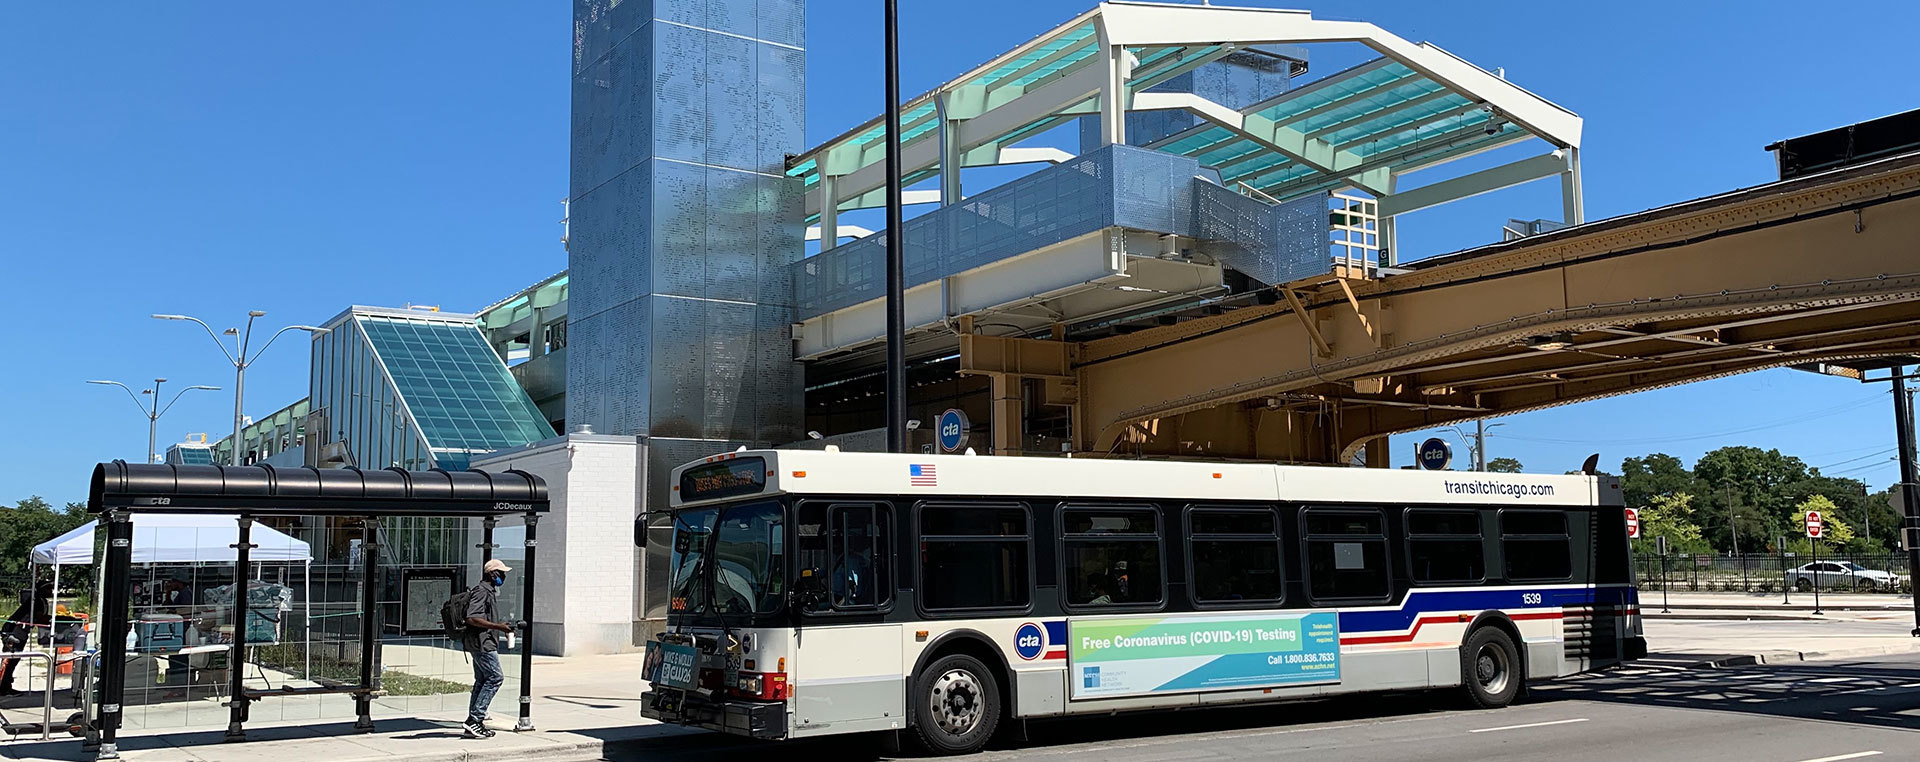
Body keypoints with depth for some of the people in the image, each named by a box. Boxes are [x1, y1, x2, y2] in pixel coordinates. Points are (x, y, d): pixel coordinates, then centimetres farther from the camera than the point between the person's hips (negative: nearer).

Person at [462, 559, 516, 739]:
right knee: (495, 677, -12)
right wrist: (498, 626, -23)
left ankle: (474, 723, 13)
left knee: (482, 681, 11)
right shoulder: (481, 592, -13)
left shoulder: (490, 592, 20)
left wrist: (502, 626, 19)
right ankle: (475, 719, -13)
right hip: (482, 643, -11)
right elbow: (472, 618, -23)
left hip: (485, 643, 11)